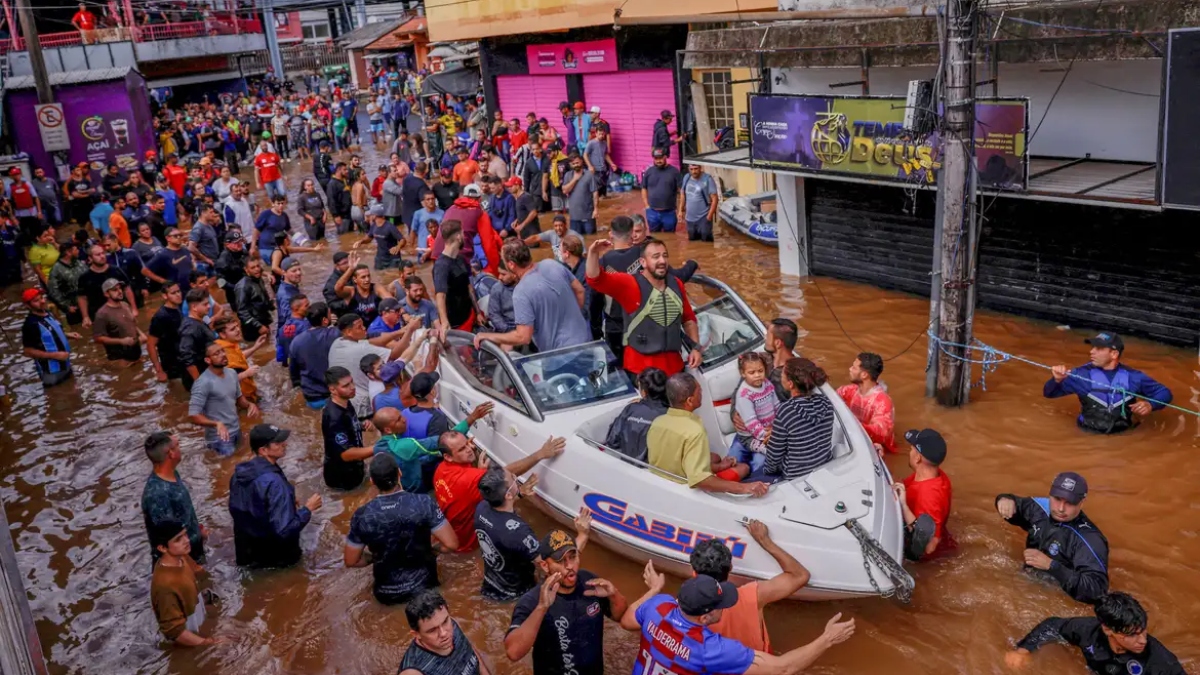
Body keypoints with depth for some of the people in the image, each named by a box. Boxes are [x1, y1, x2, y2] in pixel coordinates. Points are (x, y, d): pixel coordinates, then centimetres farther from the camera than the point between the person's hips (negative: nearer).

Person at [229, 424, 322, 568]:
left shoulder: (240, 472, -6)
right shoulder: (274, 483, -29)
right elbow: (284, 530, -31)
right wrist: (308, 508, -16)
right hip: (273, 553, -5)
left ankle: (252, 557, 17)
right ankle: (263, 561, 8)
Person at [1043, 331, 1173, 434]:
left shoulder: (1133, 377, 2)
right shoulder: (1082, 374, -3)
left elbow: (1164, 393, 14)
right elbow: (1049, 393, 1)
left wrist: (1150, 405, -7)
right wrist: (1057, 380, -21)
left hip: (1124, 436, 2)